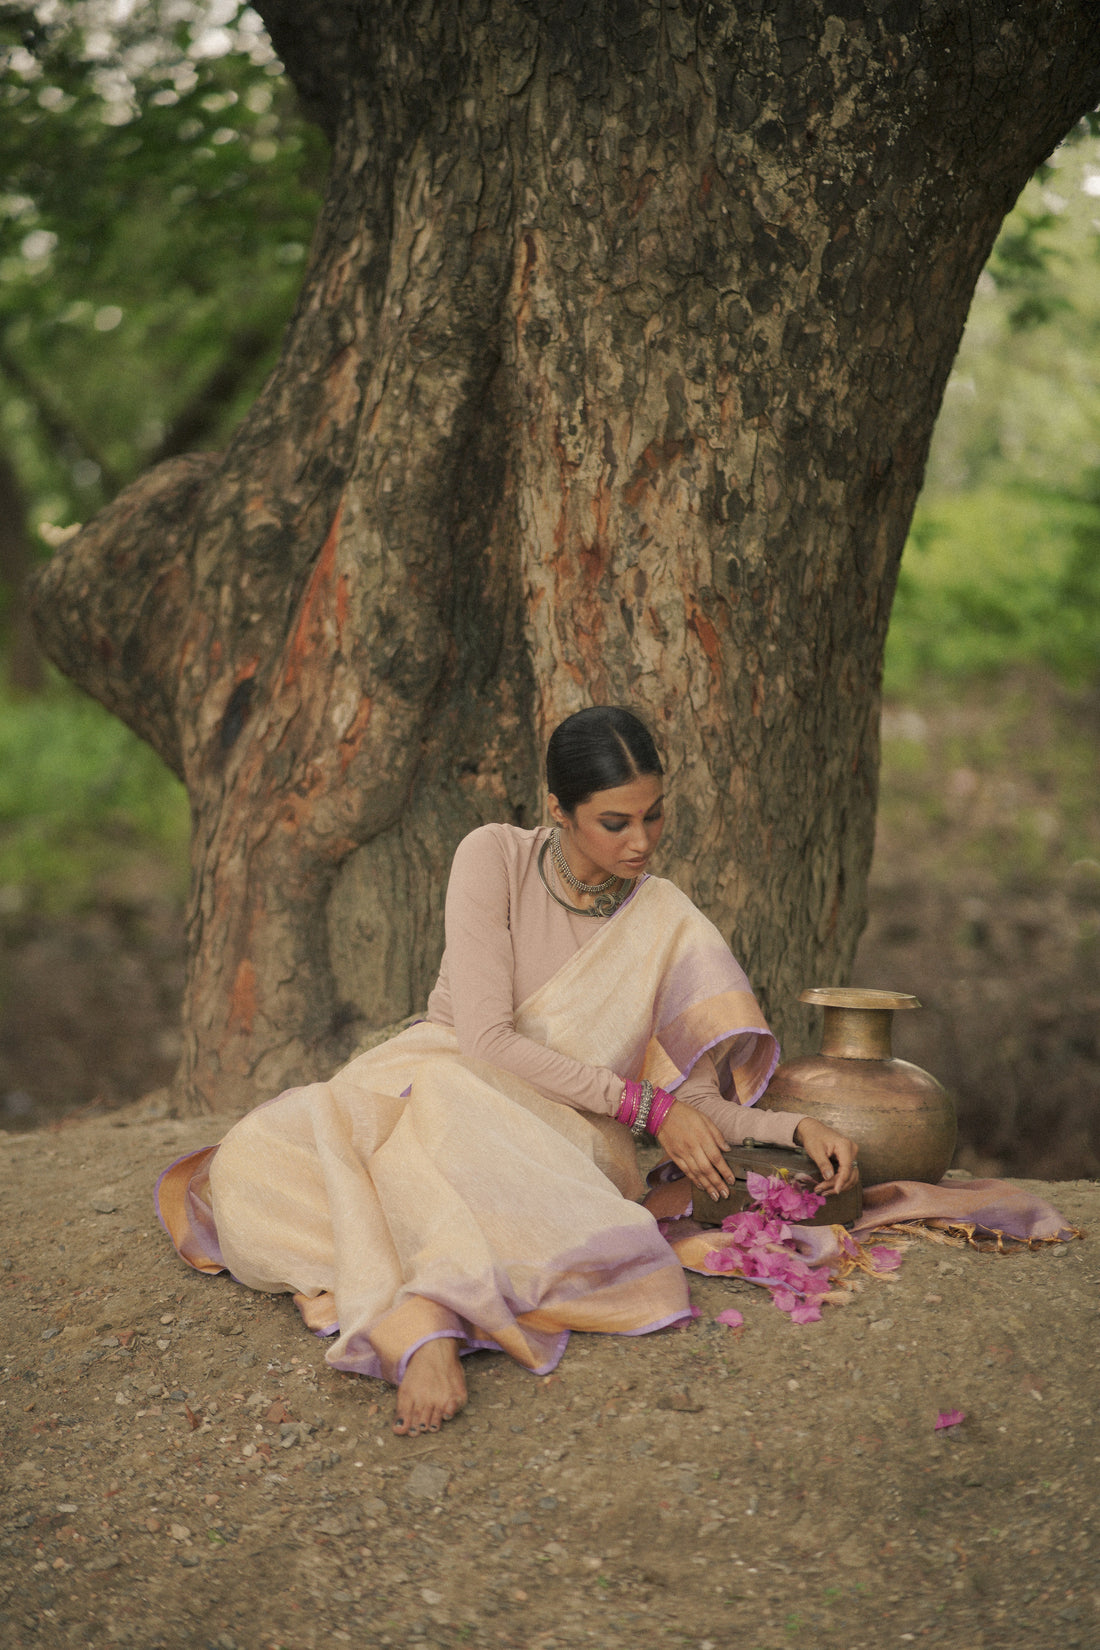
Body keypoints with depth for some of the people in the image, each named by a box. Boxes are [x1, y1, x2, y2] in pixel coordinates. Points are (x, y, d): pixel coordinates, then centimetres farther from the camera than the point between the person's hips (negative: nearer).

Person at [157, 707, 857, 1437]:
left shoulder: (665, 921, 1)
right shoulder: (496, 858, -7)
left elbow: (696, 1100, 2)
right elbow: (484, 1038, -14)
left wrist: (794, 1126, -17)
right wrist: (643, 1104, -17)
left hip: (564, 1132, 0)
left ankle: (425, 1318, -55)